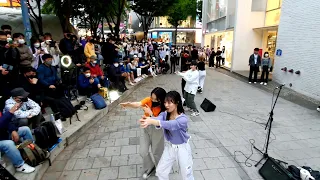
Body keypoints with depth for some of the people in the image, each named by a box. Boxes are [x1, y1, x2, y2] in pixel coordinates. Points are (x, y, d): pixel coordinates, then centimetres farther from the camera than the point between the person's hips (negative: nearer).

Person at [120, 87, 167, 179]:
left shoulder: (163, 108, -22)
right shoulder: (149, 100, -15)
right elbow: (138, 104, -34)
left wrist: (150, 113, -35)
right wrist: (129, 104, -53)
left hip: (157, 130, -3)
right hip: (146, 128, 4)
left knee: (156, 152, 12)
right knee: (143, 151, 7)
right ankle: (149, 168, 36)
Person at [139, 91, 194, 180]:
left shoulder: (183, 119, -28)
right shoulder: (164, 114, -13)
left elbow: (171, 125, -48)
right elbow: (158, 119, -36)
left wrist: (152, 121, -63)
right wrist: (148, 120, -61)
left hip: (182, 148, -4)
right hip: (169, 146, 5)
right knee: (160, 171, 16)